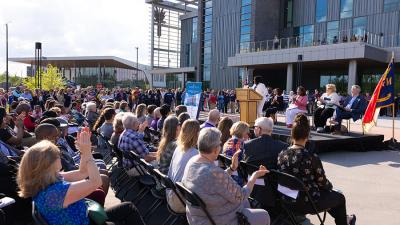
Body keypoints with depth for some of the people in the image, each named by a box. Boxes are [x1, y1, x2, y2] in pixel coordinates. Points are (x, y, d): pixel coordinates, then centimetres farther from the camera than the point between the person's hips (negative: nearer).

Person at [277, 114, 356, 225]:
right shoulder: (312, 157, -24)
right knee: (340, 197, 23)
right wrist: (330, 186, 14)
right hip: (307, 203, -6)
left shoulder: (282, 155, -8)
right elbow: (322, 183, -11)